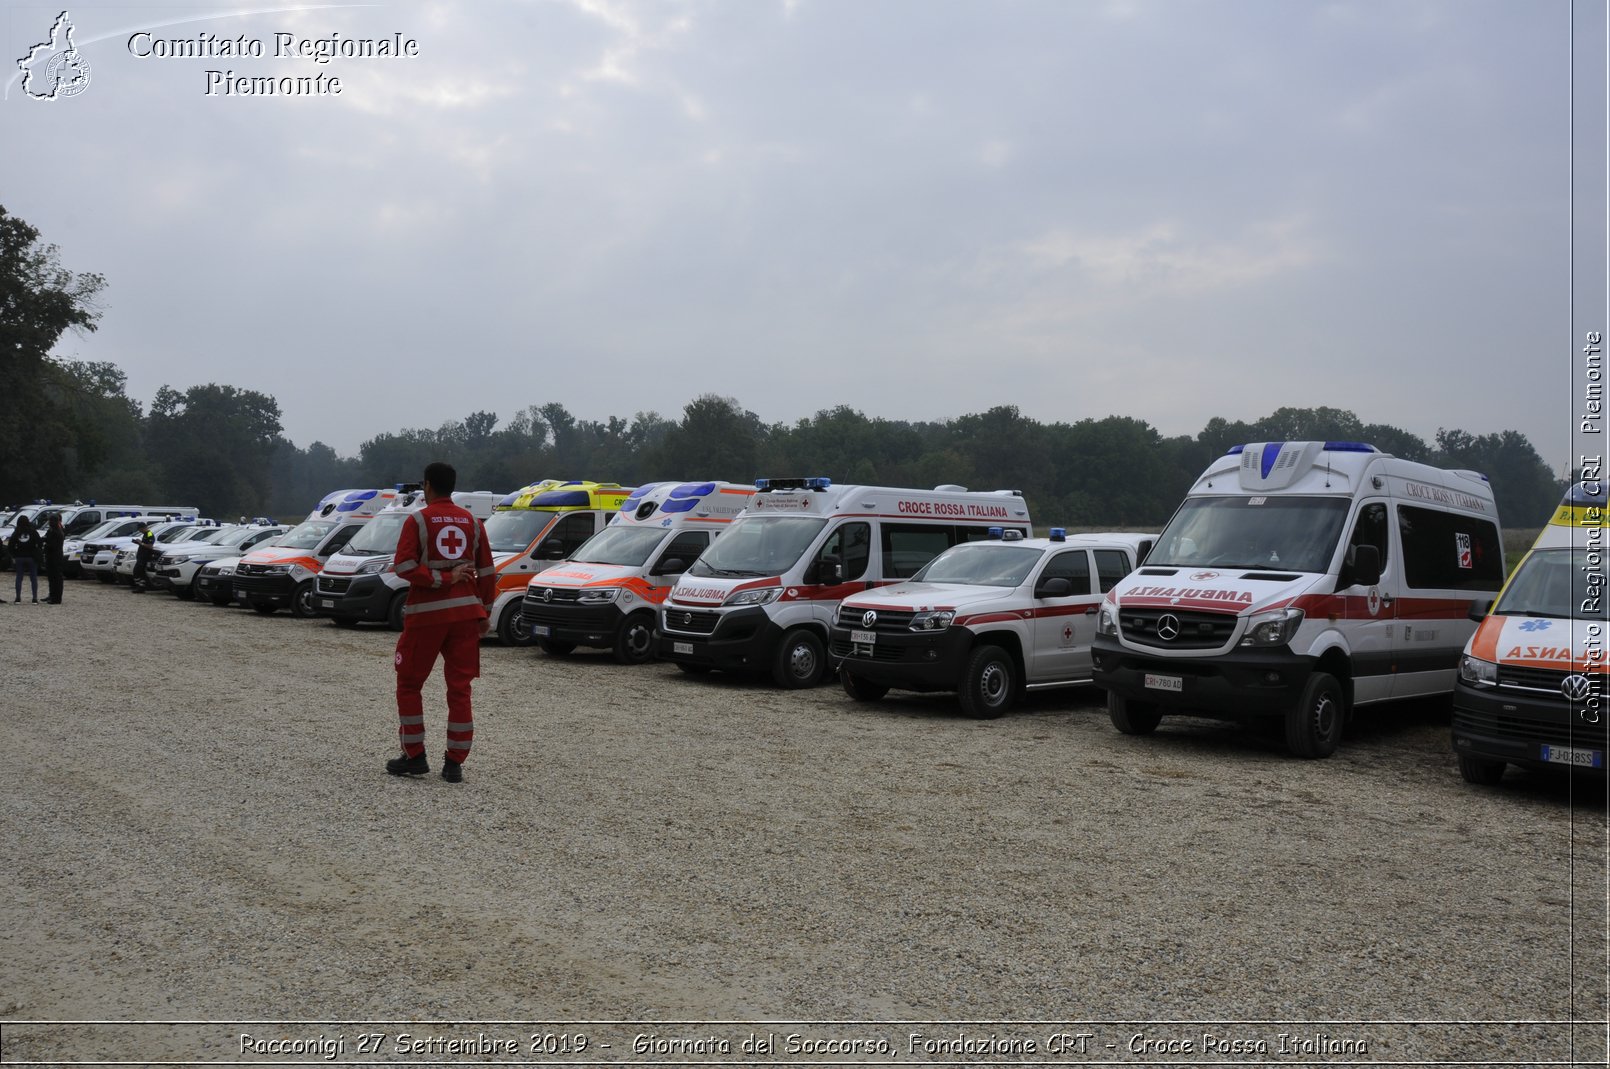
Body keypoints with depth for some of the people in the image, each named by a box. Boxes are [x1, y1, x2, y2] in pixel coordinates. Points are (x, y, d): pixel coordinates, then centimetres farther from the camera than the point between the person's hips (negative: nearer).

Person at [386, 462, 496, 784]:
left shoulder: (418, 520, -3)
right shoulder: (472, 523, 8)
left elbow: (403, 566, -16)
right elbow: (487, 572, 9)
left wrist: (442, 579, -11)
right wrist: (485, 612, 15)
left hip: (425, 614, -3)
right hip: (466, 612, 4)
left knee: (409, 684, 12)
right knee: (459, 688, 6)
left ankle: (415, 757, 13)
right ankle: (455, 763, 6)